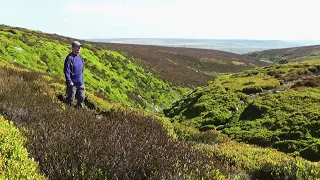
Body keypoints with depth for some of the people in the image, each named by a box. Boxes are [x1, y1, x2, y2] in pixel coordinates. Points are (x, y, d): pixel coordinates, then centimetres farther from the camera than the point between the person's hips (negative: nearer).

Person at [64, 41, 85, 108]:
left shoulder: (80, 57, 9)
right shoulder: (69, 58, -14)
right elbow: (66, 71, -17)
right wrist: (69, 81, -19)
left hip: (80, 83, 7)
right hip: (72, 83, -7)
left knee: (81, 98, 13)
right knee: (70, 98, 2)